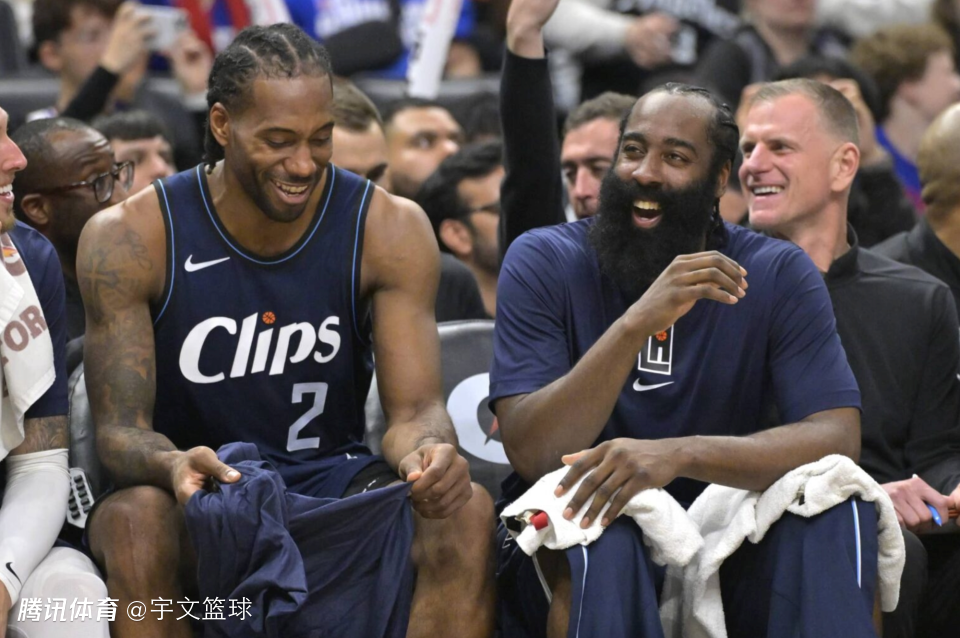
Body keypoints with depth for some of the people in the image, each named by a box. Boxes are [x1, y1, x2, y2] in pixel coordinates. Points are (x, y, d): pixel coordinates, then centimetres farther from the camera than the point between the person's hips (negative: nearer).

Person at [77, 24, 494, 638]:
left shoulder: (390, 230, -5)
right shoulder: (130, 239, -11)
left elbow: (415, 409, -9)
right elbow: (121, 427, -13)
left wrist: (427, 450, -36)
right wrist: (173, 466, -39)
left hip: (333, 480, 2)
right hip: (198, 493, -2)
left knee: (466, 512, -27)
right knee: (134, 521, -37)